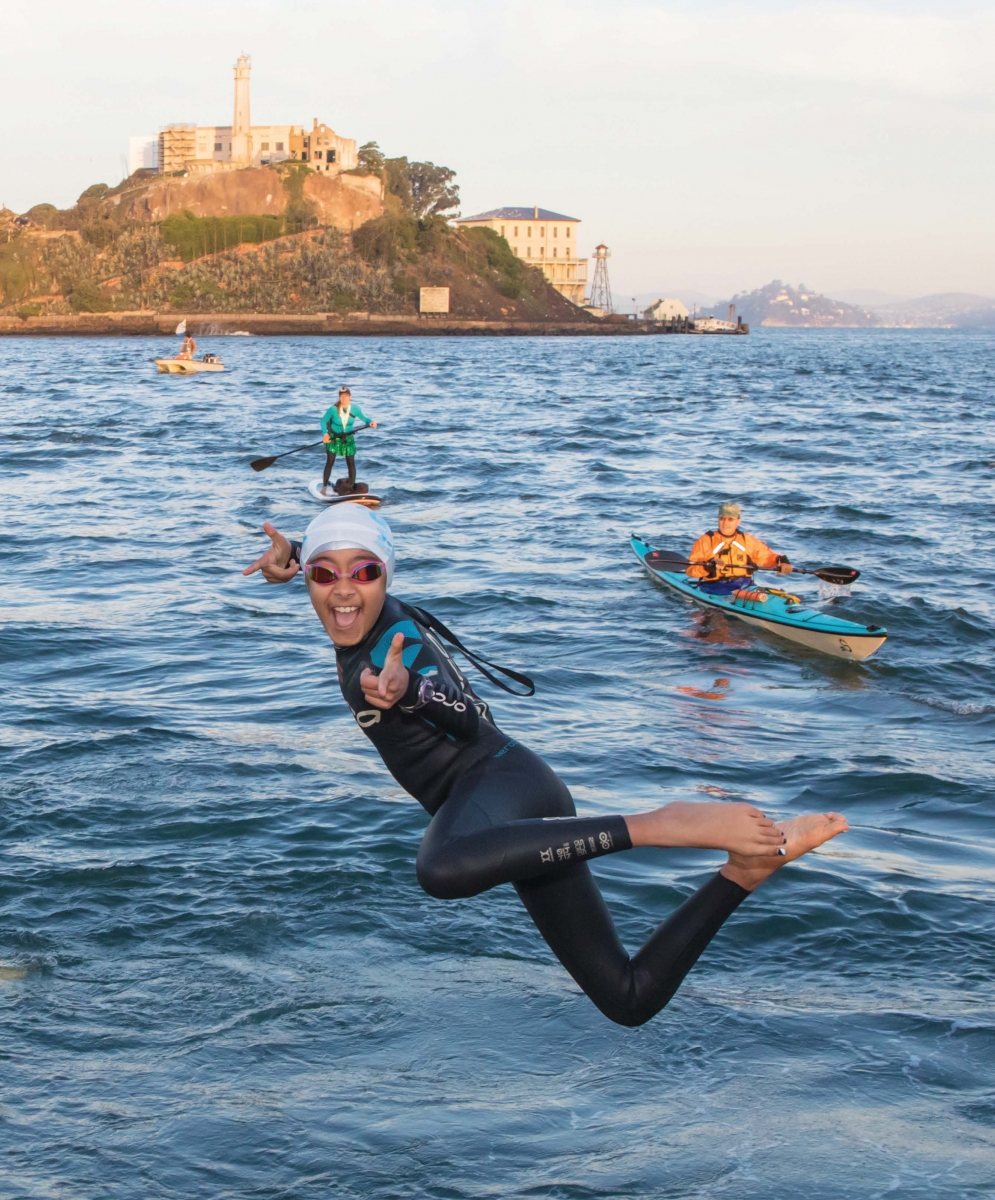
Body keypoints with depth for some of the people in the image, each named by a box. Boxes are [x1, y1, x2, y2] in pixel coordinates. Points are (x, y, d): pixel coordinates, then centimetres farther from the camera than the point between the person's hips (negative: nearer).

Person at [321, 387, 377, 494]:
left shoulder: (355, 408, -14)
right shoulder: (333, 409, -19)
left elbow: (364, 418, -7)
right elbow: (323, 421, -7)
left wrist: (370, 422, -30)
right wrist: (325, 434, -19)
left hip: (348, 438, 2)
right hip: (333, 438, -2)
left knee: (351, 463, 1)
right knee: (330, 462, 0)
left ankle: (352, 487, 10)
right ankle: (324, 486, 11)